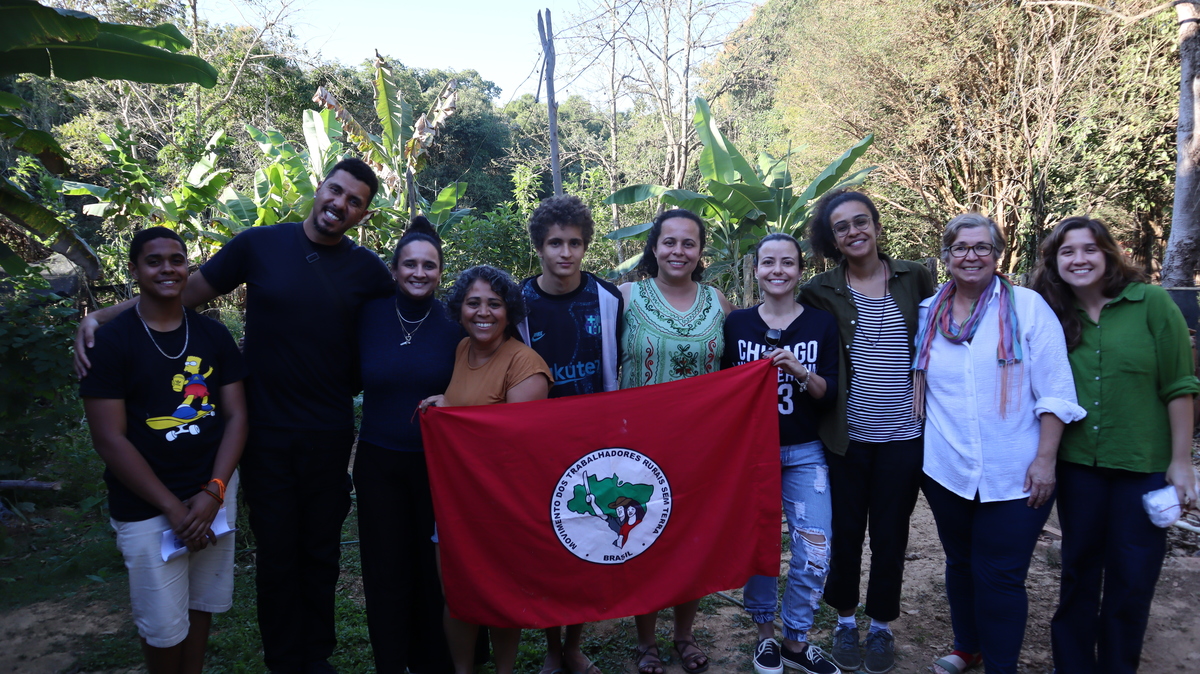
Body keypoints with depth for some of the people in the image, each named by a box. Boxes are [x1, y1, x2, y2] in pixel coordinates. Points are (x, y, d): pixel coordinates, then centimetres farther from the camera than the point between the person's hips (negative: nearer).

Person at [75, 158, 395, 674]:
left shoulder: (368, 271, -1)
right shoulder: (259, 244, -3)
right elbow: (188, 292, 1)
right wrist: (101, 316, -9)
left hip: (330, 436, 1)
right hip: (267, 433, -1)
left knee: (321, 553, 13)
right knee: (276, 553, 10)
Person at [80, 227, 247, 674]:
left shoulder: (214, 335, 3)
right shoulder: (110, 342, -7)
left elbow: (236, 415, 2)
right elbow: (109, 438, -11)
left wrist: (213, 493, -10)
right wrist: (172, 507, -13)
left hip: (213, 494, 3)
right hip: (146, 508, -3)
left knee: (202, 605, 14)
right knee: (163, 625, 5)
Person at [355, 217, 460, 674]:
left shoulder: (454, 326, -4)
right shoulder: (370, 316, -2)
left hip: (437, 462, -1)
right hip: (378, 463, 1)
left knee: (435, 568, 8)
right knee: (386, 572, 9)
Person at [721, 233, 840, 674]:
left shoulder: (822, 323, 0)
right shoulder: (736, 323, 0)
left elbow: (829, 396, -3)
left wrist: (802, 373, -20)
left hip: (804, 454, 1)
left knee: (814, 553, -2)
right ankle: (765, 632, 29)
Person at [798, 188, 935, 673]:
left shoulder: (915, 278, 2)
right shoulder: (821, 292, -2)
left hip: (903, 436, 1)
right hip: (847, 436, 0)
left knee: (890, 534, 11)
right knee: (846, 532, 10)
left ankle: (882, 626, 32)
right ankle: (845, 622, 32)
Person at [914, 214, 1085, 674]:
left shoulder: (1027, 306, -5)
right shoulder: (929, 313, 4)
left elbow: (1055, 391, -7)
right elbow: (919, 385, 15)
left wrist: (1045, 460, -11)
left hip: (1013, 476, -3)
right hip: (946, 470, 4)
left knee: (1000, 578, 2)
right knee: (960, 564, 18)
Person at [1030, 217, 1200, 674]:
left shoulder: (1151, 303, -7)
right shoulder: (1053, 314, 1)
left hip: (1144, 466, -2)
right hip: (1078, 465, 2)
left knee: (1132, 579, 8)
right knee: (1079, 571, 14)